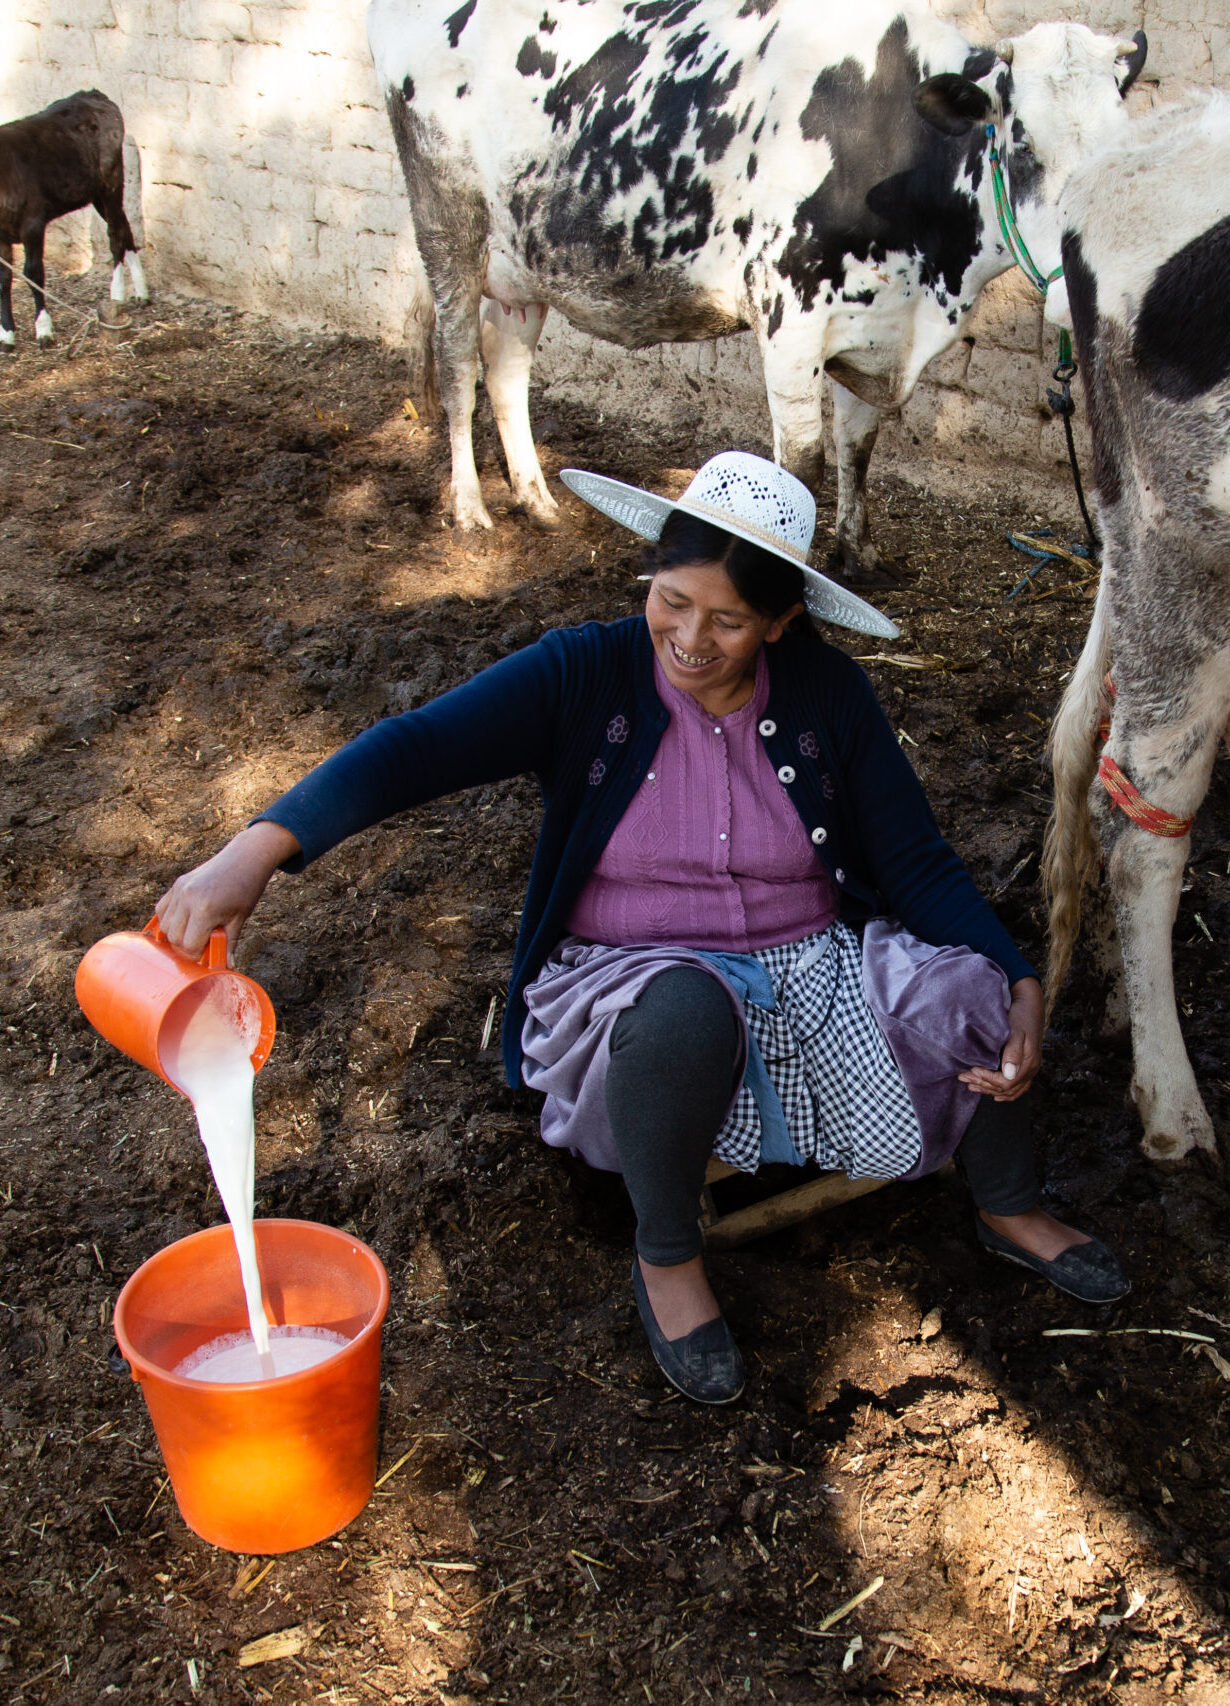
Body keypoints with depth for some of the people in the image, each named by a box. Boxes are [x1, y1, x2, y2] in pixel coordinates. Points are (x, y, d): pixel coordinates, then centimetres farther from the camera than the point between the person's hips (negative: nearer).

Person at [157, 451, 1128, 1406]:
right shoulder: (584, 676, -10)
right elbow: (414, 749, -23)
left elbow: (919, 861, 0)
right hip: (631, 989, -3)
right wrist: (253, 855, -38)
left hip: (812, 969, 3)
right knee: (686, 1008, -39)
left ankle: (1009, 1208, 11)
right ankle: (667, 1261, -9)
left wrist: (1022, 989, -15)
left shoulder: (828, 695, -2)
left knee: (972, 993, -23)